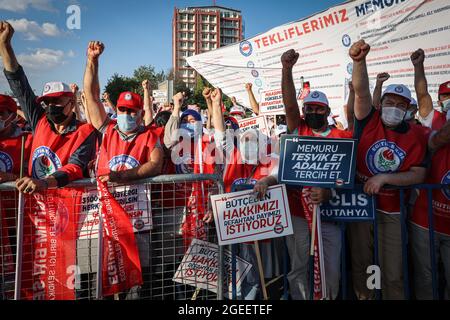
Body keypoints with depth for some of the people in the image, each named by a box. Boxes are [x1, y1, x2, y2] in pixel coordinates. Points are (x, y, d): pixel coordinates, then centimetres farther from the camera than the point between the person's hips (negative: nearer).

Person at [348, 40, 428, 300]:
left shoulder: (416, 136, -1)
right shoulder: (369, 122, -3)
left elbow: (418, 175, -5)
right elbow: (361, 92, -19)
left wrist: (384, 178, -18)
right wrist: (359, 60, -34)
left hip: (392, 212, 0)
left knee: (393, 274, 6)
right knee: (361, 265, 15)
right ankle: (363, 297, 36)